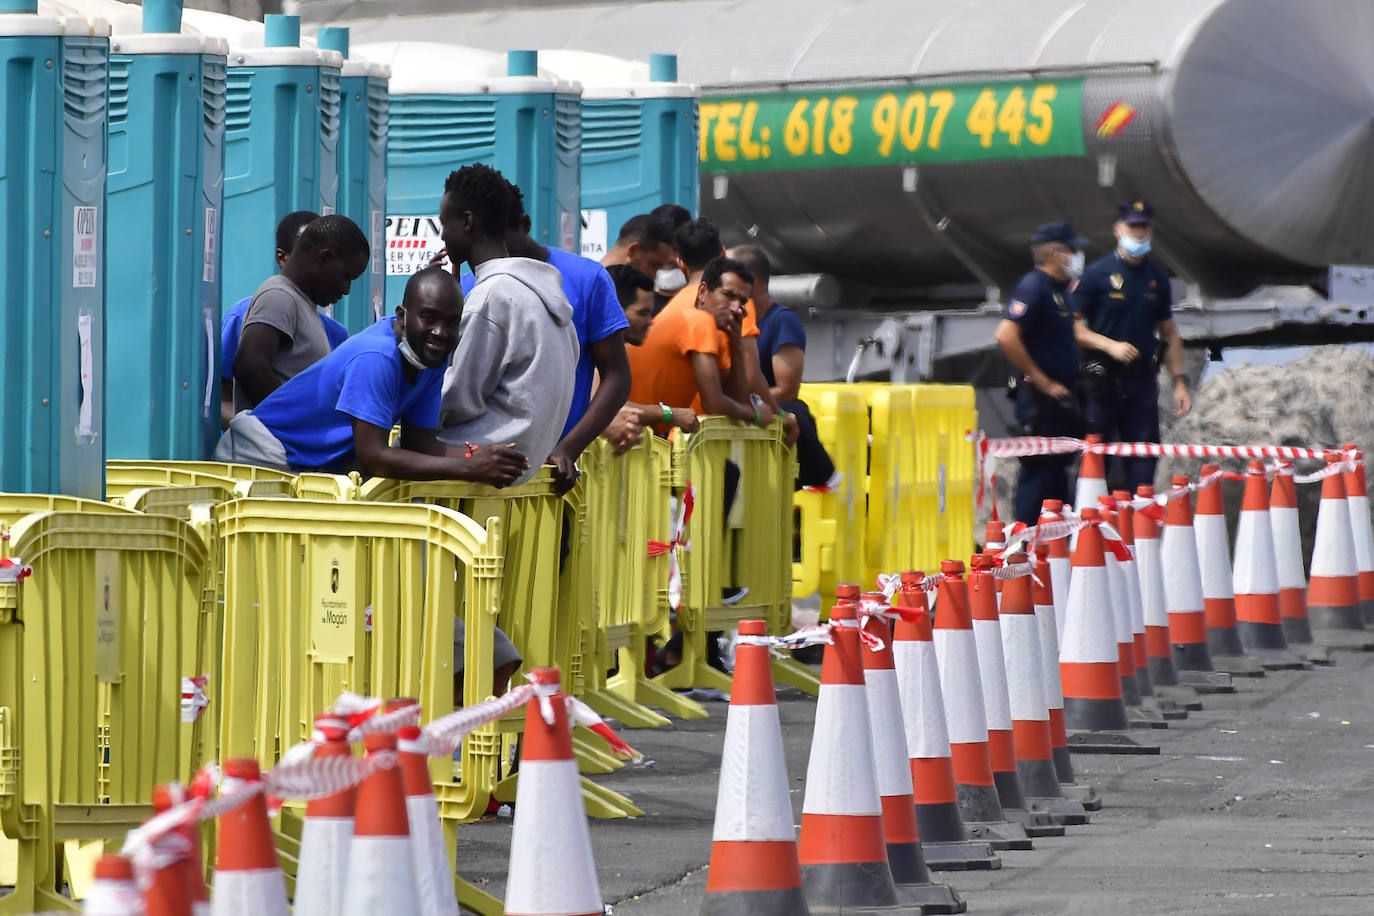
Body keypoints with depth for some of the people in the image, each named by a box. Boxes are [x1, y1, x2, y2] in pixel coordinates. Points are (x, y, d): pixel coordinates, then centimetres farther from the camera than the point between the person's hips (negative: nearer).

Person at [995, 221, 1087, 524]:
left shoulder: (1060, 289, 15)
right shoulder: (1034, 287, -14)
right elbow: (1006, 336, -25)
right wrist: (1042, 382, -20)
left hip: (1061, 397, 9)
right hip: (1040, 401, -9)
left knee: (1057, 472, 12)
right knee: (1038, 473, -8)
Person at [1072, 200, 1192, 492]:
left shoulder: (1157, 279, 14)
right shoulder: (1097, 274, -1)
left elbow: (1170, 334, 20)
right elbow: (1074, 328, -4)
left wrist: (1180, 381, 12)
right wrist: (1111, 346, -18)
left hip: (1142, 379, 4)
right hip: (1102, 379, -4)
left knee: (1143, 464, 0)